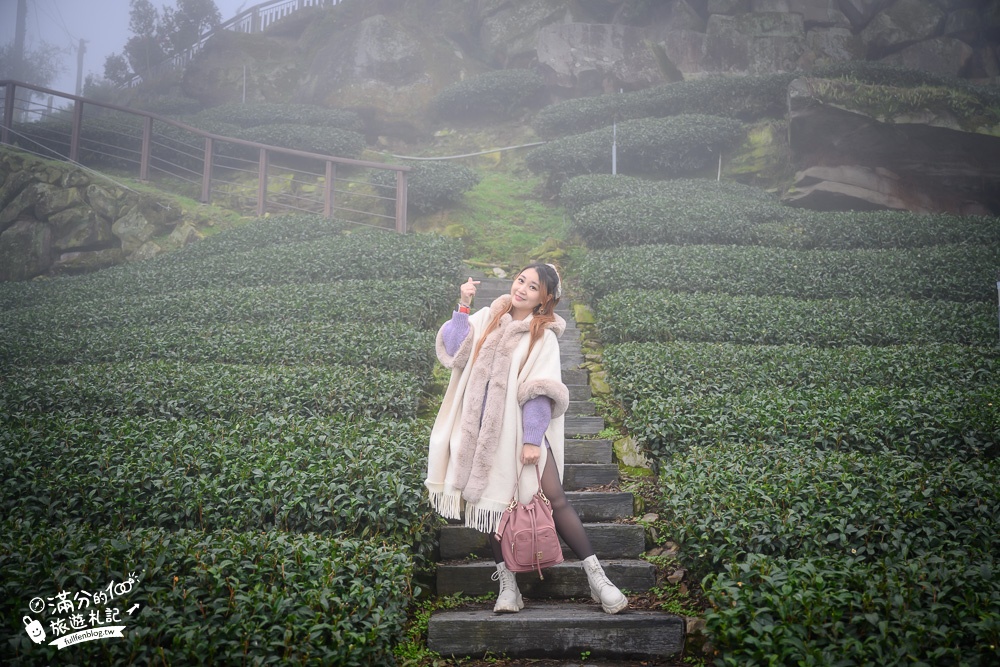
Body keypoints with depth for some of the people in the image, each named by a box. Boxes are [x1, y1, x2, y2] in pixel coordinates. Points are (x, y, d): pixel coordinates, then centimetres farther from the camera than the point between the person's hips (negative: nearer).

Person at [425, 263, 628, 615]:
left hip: (524, 427, -3)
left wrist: (533, 440, -17)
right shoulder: (487, 319, 8)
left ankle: (597, 579, -1)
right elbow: (453, 351, -2)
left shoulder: (544, 336, -2)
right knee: (493, 503, 4)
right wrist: (462, 309, -9)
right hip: (484, 430, 3)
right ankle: (507, 585, 13)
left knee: (554, 499, -9)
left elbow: (540, 391, -10)